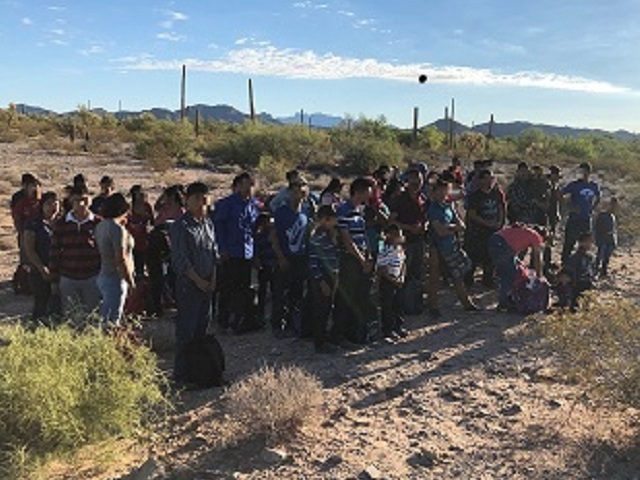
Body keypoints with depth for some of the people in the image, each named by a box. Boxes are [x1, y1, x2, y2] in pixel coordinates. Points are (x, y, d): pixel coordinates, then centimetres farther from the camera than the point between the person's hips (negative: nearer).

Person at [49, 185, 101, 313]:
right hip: (68, 279, 1)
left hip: (92, 278, -1)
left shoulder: (98, 223, -3)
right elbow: (54, 253, 5)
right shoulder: (61, 224, 1)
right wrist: (54, 280, 4)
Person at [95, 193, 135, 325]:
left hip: (103, 276, 9)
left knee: (105, 317, 17)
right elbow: (121, 259, -21)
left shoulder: (101, 226, 9)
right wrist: (130, 279, -11)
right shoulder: (117, 229, -18)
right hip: (116, 278, -9)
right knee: (113, 319, -4)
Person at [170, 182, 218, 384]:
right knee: (186, 329, -2)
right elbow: (180, 260, -17)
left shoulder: (208, 223, 10)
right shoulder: (180, 226, -13)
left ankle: (199, 368, 27)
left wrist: (213, 278, 3)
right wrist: (199, 281, -15)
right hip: (188, 285, -7)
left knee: (202, 326, 14)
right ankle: (181, 373, 9)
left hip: (207, 284, 7)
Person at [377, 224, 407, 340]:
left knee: (398, 304, 16)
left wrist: (402, 276, -1)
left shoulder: (400, 249, 4)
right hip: (387, 282, -8)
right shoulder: (385, 252, -22)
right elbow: (381, 270, -21)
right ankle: (387, 330, 11)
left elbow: (403, 263, 14)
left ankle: (398, 327, 30)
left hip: (398, 281, 8)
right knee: (387, 306, 1)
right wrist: (393, 280, -19)